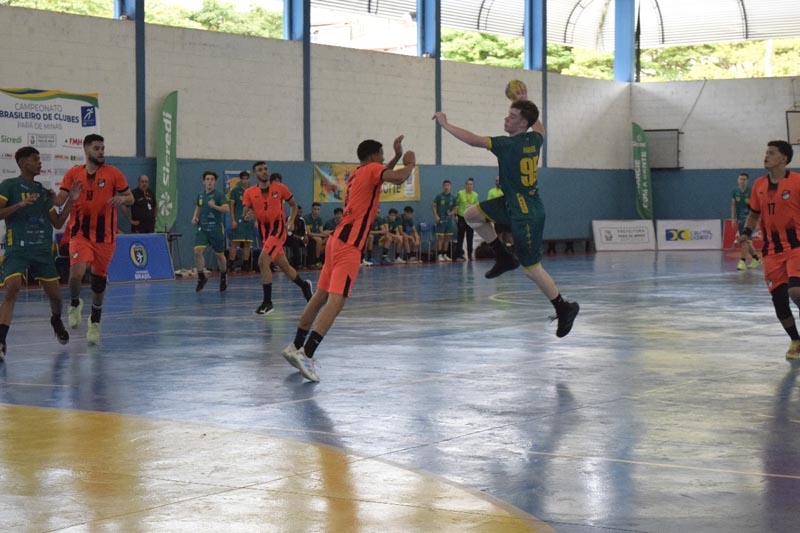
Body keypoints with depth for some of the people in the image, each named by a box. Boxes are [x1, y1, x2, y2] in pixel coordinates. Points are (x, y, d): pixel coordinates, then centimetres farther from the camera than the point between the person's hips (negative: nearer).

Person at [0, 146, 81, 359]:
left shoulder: (43, 192, 15)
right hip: (17, 249, -5)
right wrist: (20, 204, -20)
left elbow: (58, 223, 17)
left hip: (43, 250, 5)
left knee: (54, 294, 9)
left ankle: (56, 321, 43)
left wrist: (71, 201, 7)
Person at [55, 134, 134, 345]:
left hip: (105, 235, 1)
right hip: (80, 233, -1)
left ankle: (95, 322, 29)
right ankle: (75, 303, 10)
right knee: (77, 272, -22)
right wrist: (50, 196, -20)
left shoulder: (113, 173, 0)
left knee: (99, 278, 10)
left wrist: (121, 199, -17)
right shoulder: (73, 173, 3)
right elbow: (59, 201, 3)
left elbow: (130, 198, 5)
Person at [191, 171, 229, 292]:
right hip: (202, 228, 3)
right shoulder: (200, 195, 9)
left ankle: (223, 277, 32)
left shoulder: (218, 195, -7)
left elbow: (227, 209, -17)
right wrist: (195, 217, 7)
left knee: (219, 255, 9)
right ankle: (201, 277, -2)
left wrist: (215, 206, -30)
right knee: (198, 251, -15)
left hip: (216, 228, -3)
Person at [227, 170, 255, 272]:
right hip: (238, 220, -5)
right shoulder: (235, 191, 1)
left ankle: (245, 264, 11)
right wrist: (233, 220, -10)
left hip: (249, 220, 5)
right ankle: (230, 264, -8)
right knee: (235, 242, -9)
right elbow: (231, 205, -2)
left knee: (247, 244, 5)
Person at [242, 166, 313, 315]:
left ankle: (267, 302, -14)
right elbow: (246, 214, 2)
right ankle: (304, 285, 40)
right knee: (283, 266, 13)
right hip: (264, 231, 4)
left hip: (278, 228, -4)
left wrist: (291, 221, -6)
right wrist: (248, 216, -21)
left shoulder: (280, 188, -3)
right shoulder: (249, 193, 2)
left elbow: (293, 205, 9)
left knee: (263, 261, -21)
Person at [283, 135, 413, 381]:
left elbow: (383, 175, 42)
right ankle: (306, 354, -27)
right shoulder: (371, 170, -4)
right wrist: (410, 164, -1)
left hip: (338, 239, 10)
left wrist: (397, 157, 33)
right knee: (336, 301, -16)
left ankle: (296, 347, 25)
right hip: (349, 244, -10)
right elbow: (398, 177, -21)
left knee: (321, 296, 17)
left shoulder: (358, 174, 21)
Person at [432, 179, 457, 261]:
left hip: (449, 220, 4)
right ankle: (439, 255, -3)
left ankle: (445, 254, 15)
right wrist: (436, 216, -13)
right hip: (440, 220, -4)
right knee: (440, 237, -7)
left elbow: (454, 208, 15)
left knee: (447, 238, 7)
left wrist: (451, 213, -6)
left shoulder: (453, 198, 8)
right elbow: (433, 206, -2)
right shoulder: (439, 196, -2)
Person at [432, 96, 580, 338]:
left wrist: (445, 124, -12)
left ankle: (563, 308, 12)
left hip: (526, 214, -9)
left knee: (532, 268, 0)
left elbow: (472, 139, -23)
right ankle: (504, 257, 18)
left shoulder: (509, 144, -23)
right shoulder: (534, 139, 0)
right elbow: (538, 125, 27)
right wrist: (525, 103, 33)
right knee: (472, 215, 11)